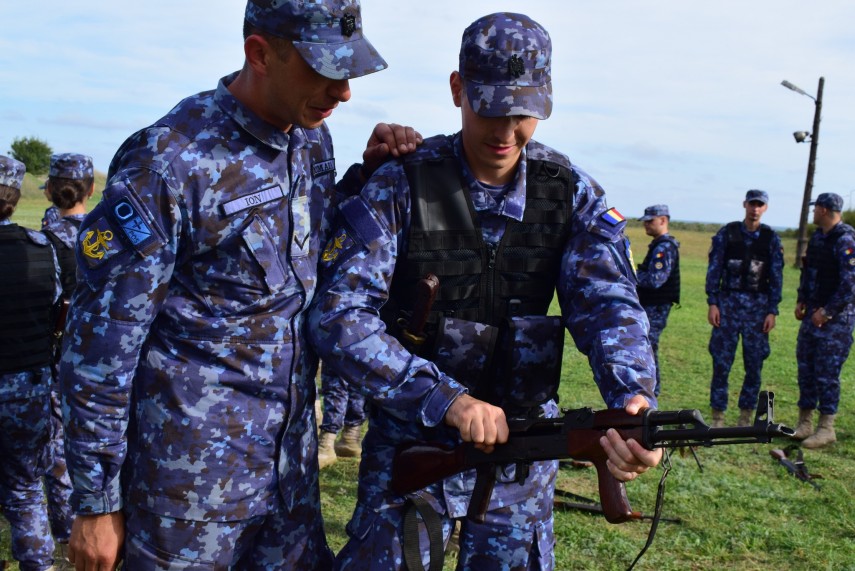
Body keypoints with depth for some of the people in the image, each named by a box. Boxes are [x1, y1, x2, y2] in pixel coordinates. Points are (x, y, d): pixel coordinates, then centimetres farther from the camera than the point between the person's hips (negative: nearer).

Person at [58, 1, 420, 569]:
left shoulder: (312, 138, 3)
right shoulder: (171, 163, -18)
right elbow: (99, 344, -14)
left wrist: (366, 175, 1)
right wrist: (96, 503, -9)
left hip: (293, 453, 7)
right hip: (193, 471, -6)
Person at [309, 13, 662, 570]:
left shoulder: (571, 193, -4)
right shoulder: (401, 185, -14)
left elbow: (608, 303, -15)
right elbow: (338, 317, -20)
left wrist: (633, 399, -36)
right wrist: (447, 399, -31)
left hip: (524, 440, 3)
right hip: (411, 435, -2)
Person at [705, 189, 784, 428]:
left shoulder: (771, 238, 5)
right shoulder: (727, 233, 2)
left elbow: (776, 277, 7)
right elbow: (714, 269, 2)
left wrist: (772, 311, 1)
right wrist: (712, 303, -4)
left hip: (758, 306, 1)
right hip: (728, 302, -1)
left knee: (755, 363, 4)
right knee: (721, 361, -1)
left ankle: (746, 417, 16)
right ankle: (717, 416, 8)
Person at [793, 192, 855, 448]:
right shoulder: (818, 236, 12)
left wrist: (827, 311, -17)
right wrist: (801, 301, 13)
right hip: (814, 312, 9)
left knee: (827, 372, -4)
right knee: (806, 366, 11)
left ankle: (826, 428, 6)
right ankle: (804, 423, 20)